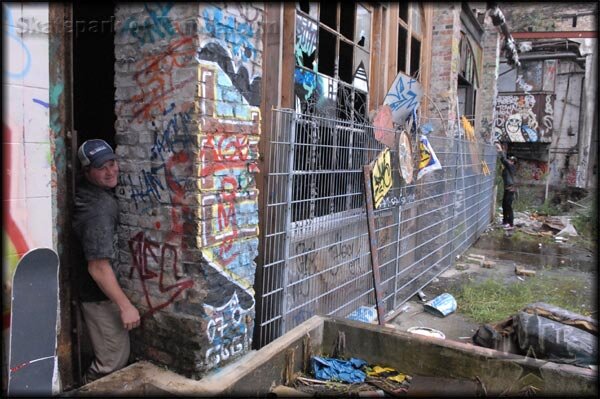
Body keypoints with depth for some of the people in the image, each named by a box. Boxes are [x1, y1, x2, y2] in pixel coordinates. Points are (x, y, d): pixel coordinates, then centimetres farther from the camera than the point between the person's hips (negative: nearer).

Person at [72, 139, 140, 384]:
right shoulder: (100, 209, -29)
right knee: (114, 359, 2)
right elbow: (98, 266, -32)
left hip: (90, 290, 10)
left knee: (107, 354, 25)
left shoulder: (86, 191, 0)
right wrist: (125, 306, -28)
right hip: (98, 294, -10)